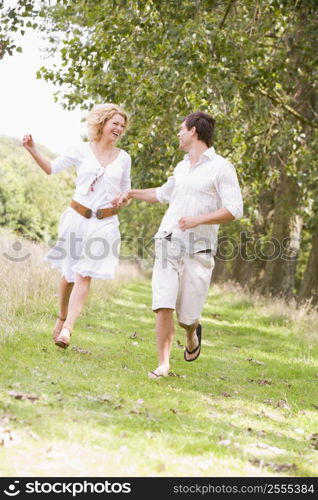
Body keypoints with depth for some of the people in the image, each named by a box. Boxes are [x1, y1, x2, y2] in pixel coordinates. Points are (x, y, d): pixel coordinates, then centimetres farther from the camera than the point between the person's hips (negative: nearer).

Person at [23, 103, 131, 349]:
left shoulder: (124, 158, 6)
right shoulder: (83, 150, 1)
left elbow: (126, 190, 17)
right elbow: (52, 168, 5)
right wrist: (33, 150, -9)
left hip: (104, 223, 0)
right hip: (77, 217, 0)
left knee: (84, 275, -10)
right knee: (69, 272, 8)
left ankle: (67, 329, -18)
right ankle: (61, 318, 30)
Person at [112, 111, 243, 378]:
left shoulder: (221, 168, -4)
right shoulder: (183, 166, 18)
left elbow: (234, 210, -12)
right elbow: (164, 193, 38)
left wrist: (198, 219, -22)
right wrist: (132, 193, 41)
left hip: (198, 249, -5)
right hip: (168, 243, 5)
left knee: (187, 316, -1)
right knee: (163, 306, -9)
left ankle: (193, 331, 34)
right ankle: (163, 364, -3)